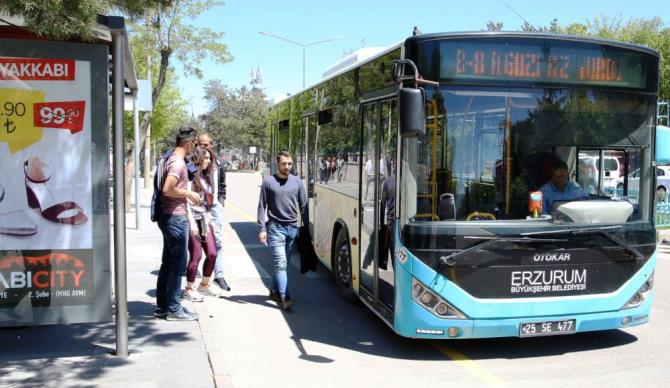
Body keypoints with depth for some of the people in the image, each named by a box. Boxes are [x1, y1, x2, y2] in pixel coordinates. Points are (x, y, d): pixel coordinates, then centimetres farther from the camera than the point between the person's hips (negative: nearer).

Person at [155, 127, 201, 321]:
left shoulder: (172, 159, 13)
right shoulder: (178, 162, -17)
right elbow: (167, 189, -29)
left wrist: (187, 194, 17)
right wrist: (188, 193, -16)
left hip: (170, 217, 10)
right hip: (175, 218, -10)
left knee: (168, 263, 15)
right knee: (177, 265, -2)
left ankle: (162, 306, 22)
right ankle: (173, 309, 5)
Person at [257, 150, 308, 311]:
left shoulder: (297, 182, 7)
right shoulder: (269, 182, -2)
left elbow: (303, 206, 11)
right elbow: (262, 207, 0)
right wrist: (262, 229, -7)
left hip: (292, 228, 4)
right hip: (275, 227, -4)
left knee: (283, 263, 12)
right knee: (281, 263, -11)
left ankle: (274, 290, 29)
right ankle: (284, 297, -13)